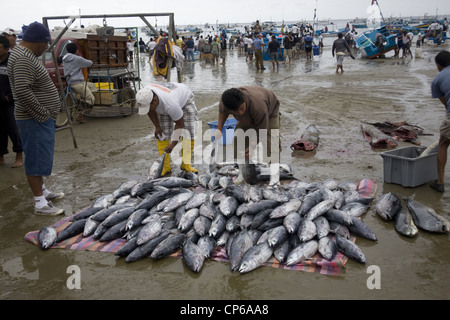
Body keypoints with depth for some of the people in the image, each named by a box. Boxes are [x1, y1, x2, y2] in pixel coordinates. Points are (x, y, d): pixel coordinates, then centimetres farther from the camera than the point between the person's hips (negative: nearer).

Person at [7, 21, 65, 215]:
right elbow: (23, 91, -29)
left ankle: (42, 191, 33)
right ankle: (40, 203, 4)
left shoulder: (26, 55, 14)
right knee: (36, 159, -4)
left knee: (41, 157, 19)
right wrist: (42, 114, -21)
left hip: (42, 118, 11)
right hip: (35, 120, -11)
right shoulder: (23, 59, -20)